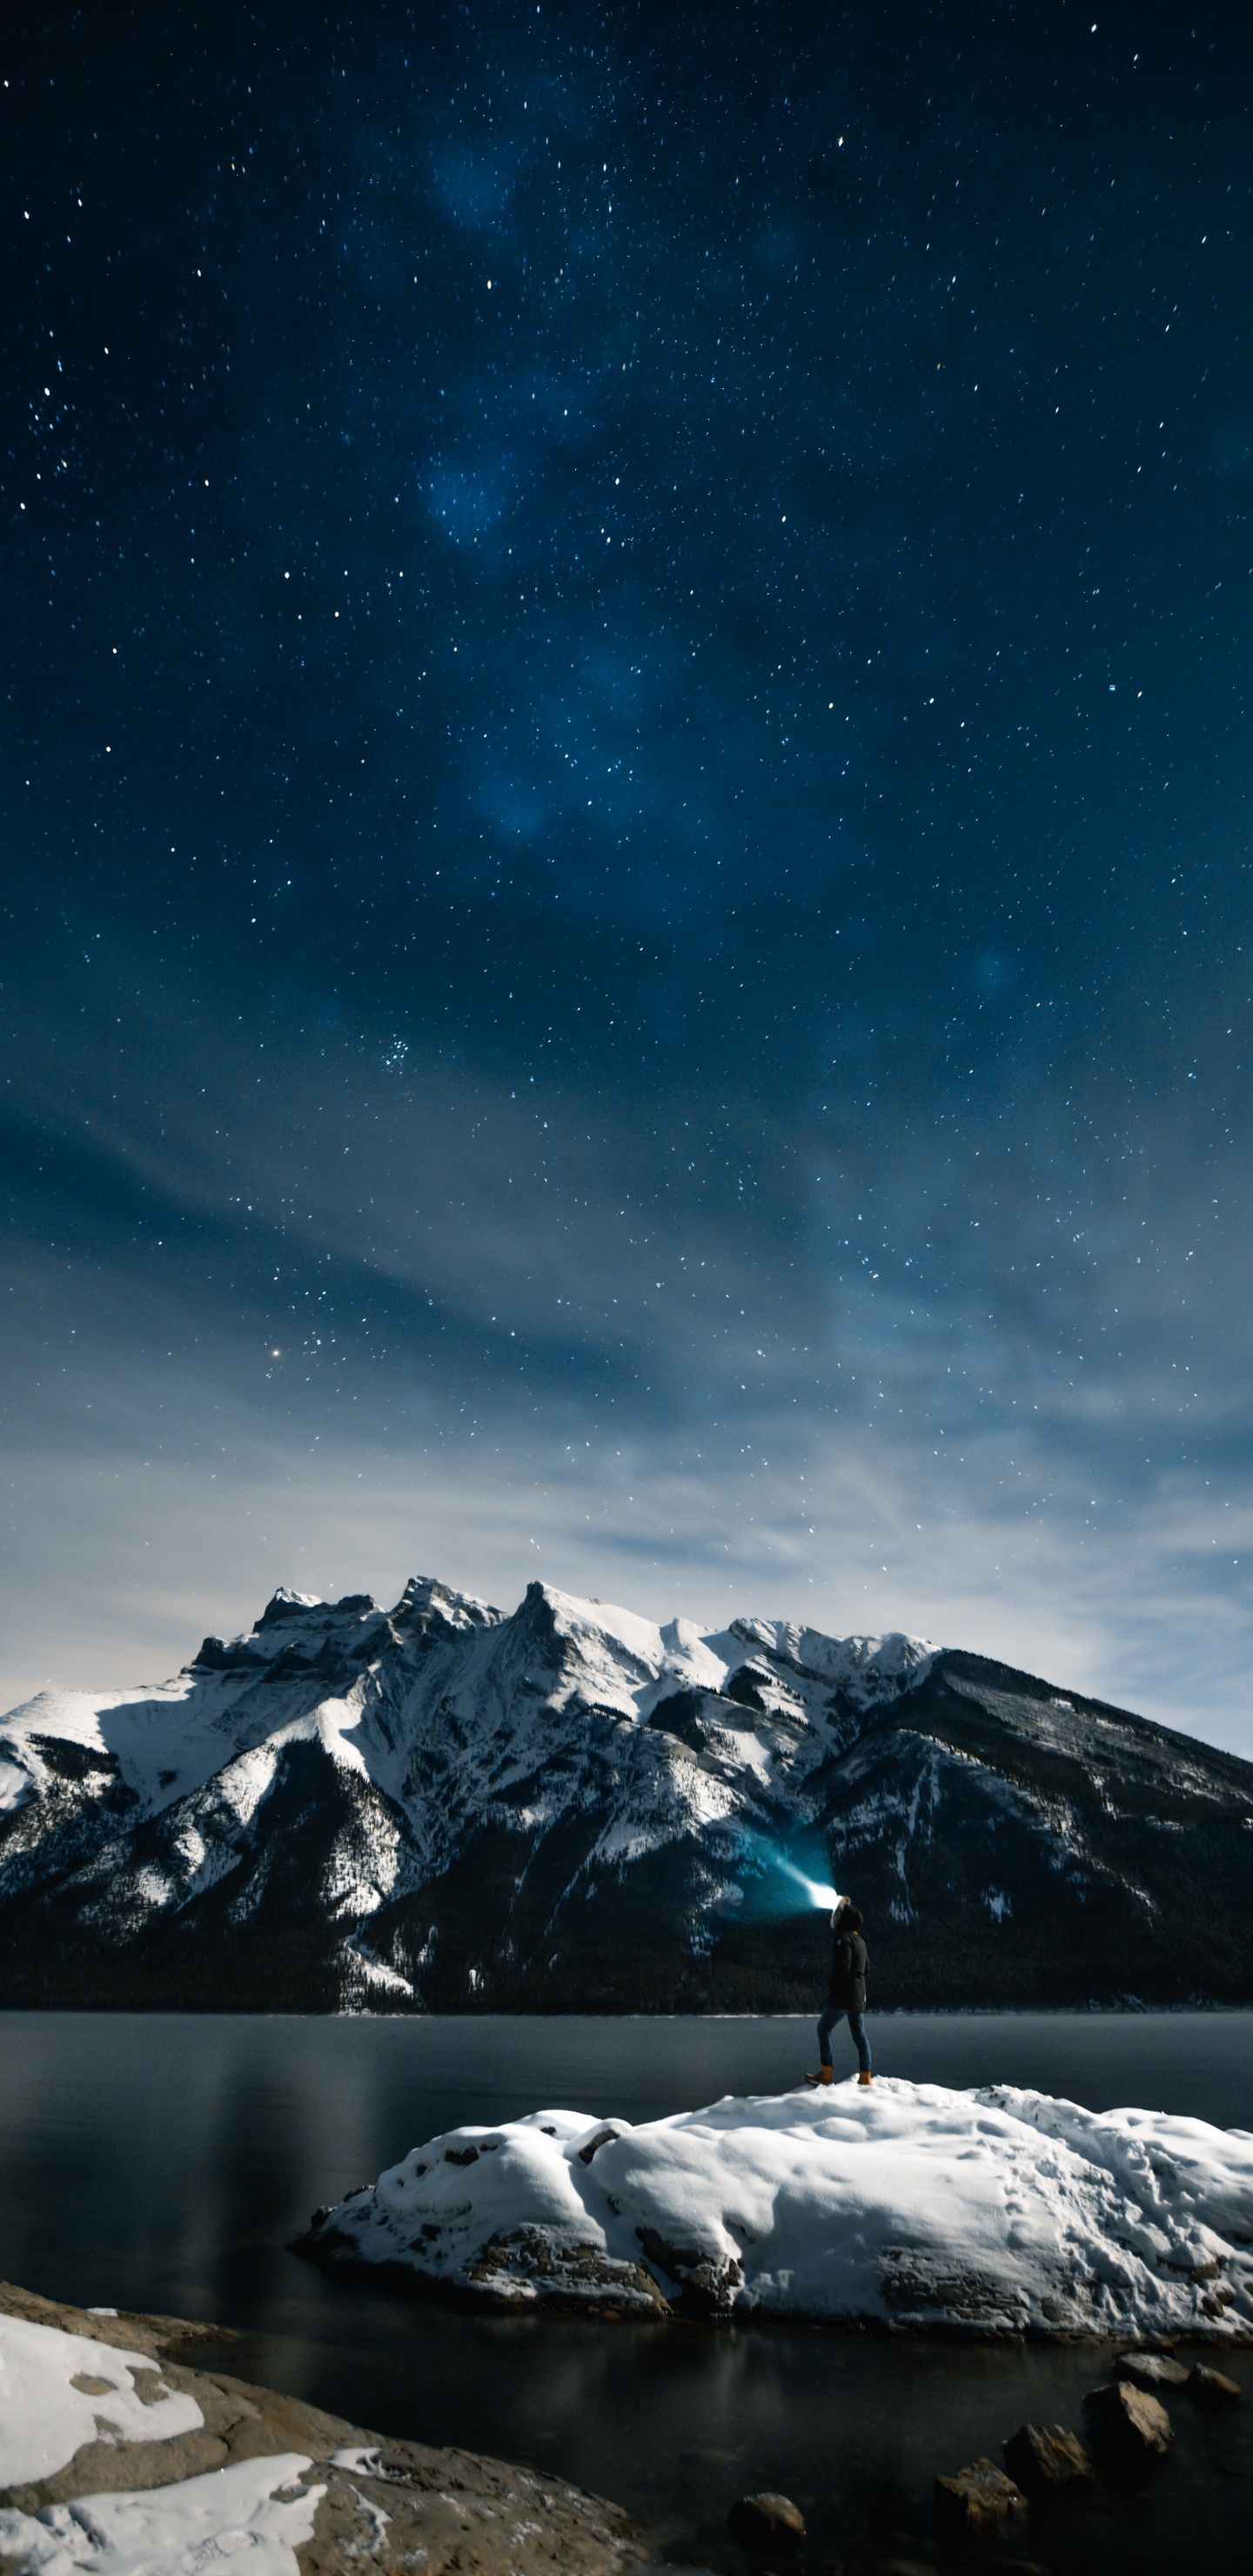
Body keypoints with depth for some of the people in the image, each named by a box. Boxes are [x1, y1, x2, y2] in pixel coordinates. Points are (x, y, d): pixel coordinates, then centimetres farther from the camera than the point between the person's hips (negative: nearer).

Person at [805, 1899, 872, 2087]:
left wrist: (832, 1987, -10)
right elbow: (866, 1967, 22)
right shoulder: (860, 1941, 16)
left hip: (843, 1994, -9)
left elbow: (843, 1967, -20)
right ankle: (865, 2077, 4)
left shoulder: (844, 1938, -12)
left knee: (824, 2029, -3)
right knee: (859, 2035, 8)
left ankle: (826, 2073, -7)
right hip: (858, 1994, 9)